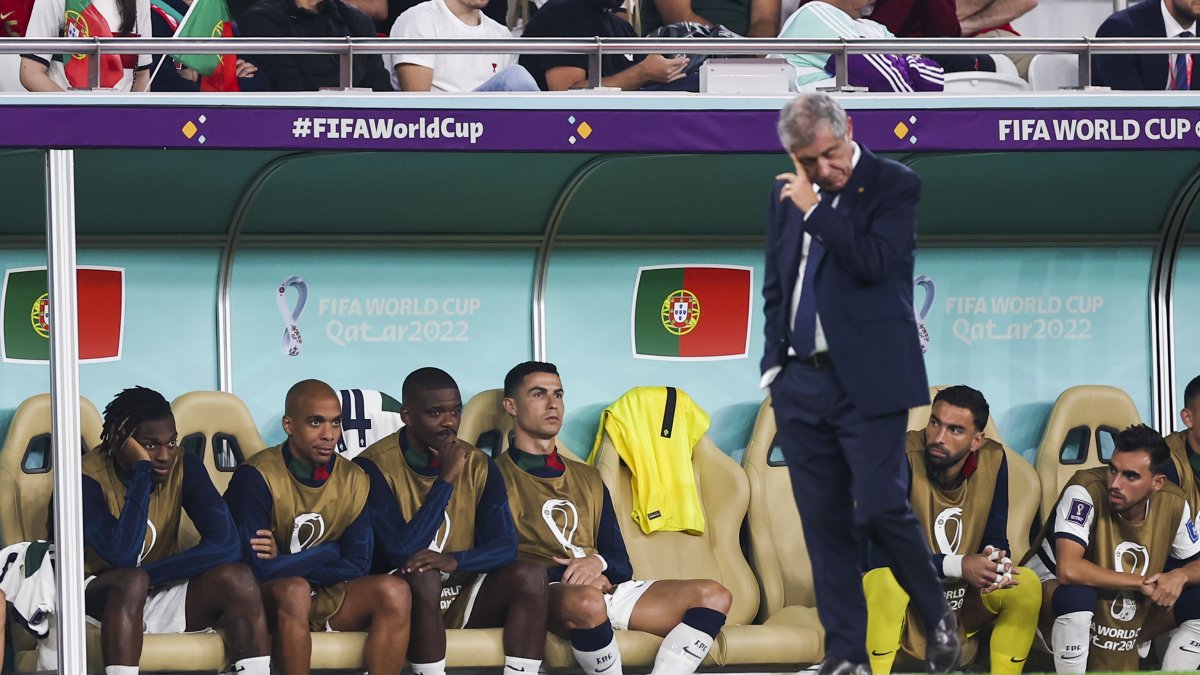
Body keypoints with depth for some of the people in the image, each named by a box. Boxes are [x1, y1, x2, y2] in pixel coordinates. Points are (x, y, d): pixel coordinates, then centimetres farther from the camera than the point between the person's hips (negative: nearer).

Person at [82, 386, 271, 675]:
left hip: (164, 595, 4)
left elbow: (225, 545, -15)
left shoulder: (183, 467, -4)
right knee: (131, 582, -37)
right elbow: (123, 556, -31)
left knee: (237, 579, -21)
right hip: (102, 598, -4)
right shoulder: (91, 477, -17)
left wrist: (147, 574, -22)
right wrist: (141, 469, -27)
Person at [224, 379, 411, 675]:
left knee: (393, 591, -21)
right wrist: (327, 552, -11)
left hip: (328, 597, 5)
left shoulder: (354, 480, 2)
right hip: (269, 601, -5)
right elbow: (256, 568, -22)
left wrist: (286, 563, -14)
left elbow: (357, 566, -1)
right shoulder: (257, 477, -16)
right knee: (293, 590, -38)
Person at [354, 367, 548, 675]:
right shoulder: (376, 466, -11)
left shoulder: (477, 465, 3)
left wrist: (453, 561, -26)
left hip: (463, 600, 5)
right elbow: (401, 552, -21)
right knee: (422, 578, -36)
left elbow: (505, 546, -5)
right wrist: (446, 479, -21)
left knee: (530, 575, -21)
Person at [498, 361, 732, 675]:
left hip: (606, 589, 7)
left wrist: (598, 563, -5)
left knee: (714, 596, -12)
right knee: (588, 602, -43)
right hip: (544, 591, -7)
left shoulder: (588, 479, 26)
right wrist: (567, 575, -10)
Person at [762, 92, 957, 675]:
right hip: (800, 382, 6)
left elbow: (874, 262, -20)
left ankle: (937, 616, 10)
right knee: (824, 526, 5)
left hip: (868, 380, -5)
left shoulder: (894, 185, -5)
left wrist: (814, 207, -14)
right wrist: (774, 363, 12)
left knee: (879, 507, -12)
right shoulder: (787, 194, 12)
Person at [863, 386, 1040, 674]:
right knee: (888, 579, -36)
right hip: (899, 606, -5)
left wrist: (996, 562, -27)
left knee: (1027, 586, -17)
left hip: (958, 604, 5)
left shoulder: (992, 460, -7)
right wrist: (959, 566, -34)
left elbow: (995, 540, -1)